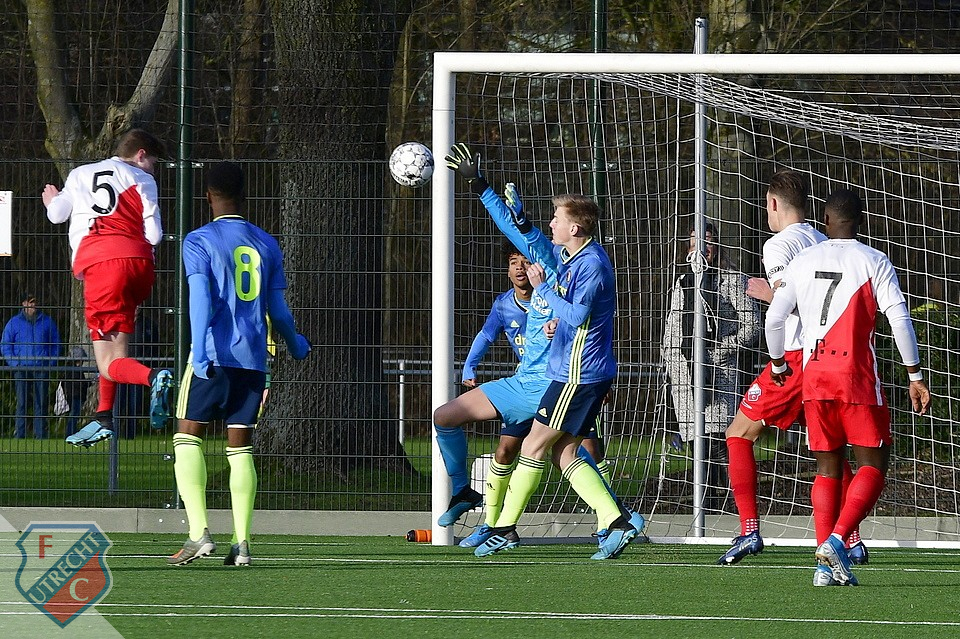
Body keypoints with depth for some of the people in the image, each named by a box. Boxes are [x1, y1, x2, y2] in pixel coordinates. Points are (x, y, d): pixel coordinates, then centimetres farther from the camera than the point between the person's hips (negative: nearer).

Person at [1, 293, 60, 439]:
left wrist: (51, 362, 2)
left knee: (41, 404, 0)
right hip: (22, 369, -1)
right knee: (22, 403, -4)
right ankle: (19, 436, -4)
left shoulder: (47, 321, 10)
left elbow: (55, 344, 14)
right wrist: (14, 364, -4)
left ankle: (41, 435, 2)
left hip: (42, 370, 1)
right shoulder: (14, 323, 7)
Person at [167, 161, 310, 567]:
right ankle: (241, 543, -1)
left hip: (214, 354, -4)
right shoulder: (266, 244, 12)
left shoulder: (199, 241, -1)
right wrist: (297, 346, 31)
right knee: (240, 447, 7)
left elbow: (201, 297, -14)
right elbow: (277, 309, 13)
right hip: (253, 358, 4)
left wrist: (200, 351, -22)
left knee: (188, 438, 2)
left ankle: (199, 533, -13)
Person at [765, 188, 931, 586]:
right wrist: (915, 378, -4)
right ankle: (837, 540, -19)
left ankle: (826, 564, 0)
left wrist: (778, 364, 25)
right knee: (873, 464, 3)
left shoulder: (802, 261, 8)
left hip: (813, 374, 4)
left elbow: (774, 318, 8)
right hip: (857, 375, -4)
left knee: (828, 467, 10)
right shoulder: (874, 262, -2)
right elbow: (900, 320, -9)